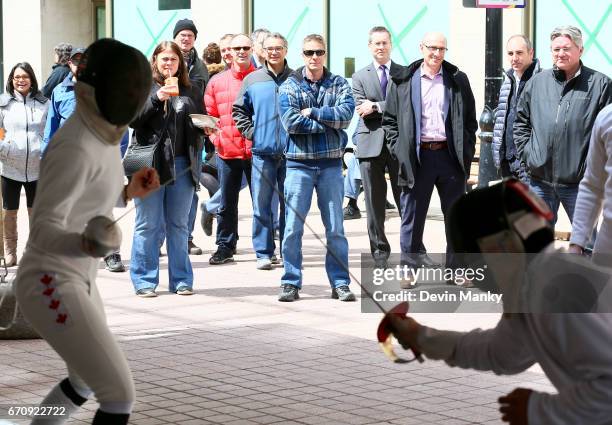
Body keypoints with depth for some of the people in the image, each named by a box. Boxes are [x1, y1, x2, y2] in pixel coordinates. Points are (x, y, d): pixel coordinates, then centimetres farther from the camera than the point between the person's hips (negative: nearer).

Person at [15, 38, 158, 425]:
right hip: (51, 287, -10)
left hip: (71, 280, 10)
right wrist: (87, 244, -48)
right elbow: (44, 230, -28)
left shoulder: (100, 135, 6)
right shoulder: (75, 149, -25)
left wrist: (128, 193, 8)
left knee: (87, 383, 28)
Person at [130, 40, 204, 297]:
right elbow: (132, 119, -7)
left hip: (182, 163, 3)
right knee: (148, 225, 0)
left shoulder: (190, 91, 14)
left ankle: (181, 280, 14)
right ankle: (144, 281, 6)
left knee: (179, 225, 9)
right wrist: (156, 98, -17)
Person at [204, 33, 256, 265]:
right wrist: (216, 138, -1)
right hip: (227, 151, 3)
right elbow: (209, 115, 14)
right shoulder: (217, 82, 9)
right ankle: (225, 247, 19)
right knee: (227, 204, 10)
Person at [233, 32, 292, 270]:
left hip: (291, 151, -1)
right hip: (262, 152, 1)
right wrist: (250, 132, 4)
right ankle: (264, 253, 5)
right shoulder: (252, 80, 6)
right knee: (261, 204, -1)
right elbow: (239, 110, 14)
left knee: (290, 203, 5)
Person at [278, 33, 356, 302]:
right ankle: (291, 283, 6)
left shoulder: (339, 85, 7)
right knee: (293, 226, -1)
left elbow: (346, 114, -10)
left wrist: (312, 112, -12)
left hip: (330, 162, 1)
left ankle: (340, 283, 11)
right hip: (299, 163, -1)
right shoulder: (289, 86, 3)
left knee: (335, 228, 5)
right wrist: (329, 123, -9)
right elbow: (290, 122, -12)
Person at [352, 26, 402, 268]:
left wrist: (376, 107, -12)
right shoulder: (360, 77, 11)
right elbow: (362, 112, -1)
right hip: (371, 144, 1)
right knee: (374, 202, 4)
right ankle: (380, 250, 12)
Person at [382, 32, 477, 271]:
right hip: (417, 157, -1)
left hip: (450, 155, 2)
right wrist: (399, 150, -3)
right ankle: (409, 267, 13)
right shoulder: (403, 80, 4)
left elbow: (470, 119, 12)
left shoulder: (457, 80, 9)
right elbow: (389, 120, 7)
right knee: (412, 215, 4)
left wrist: (466, 150, 3)